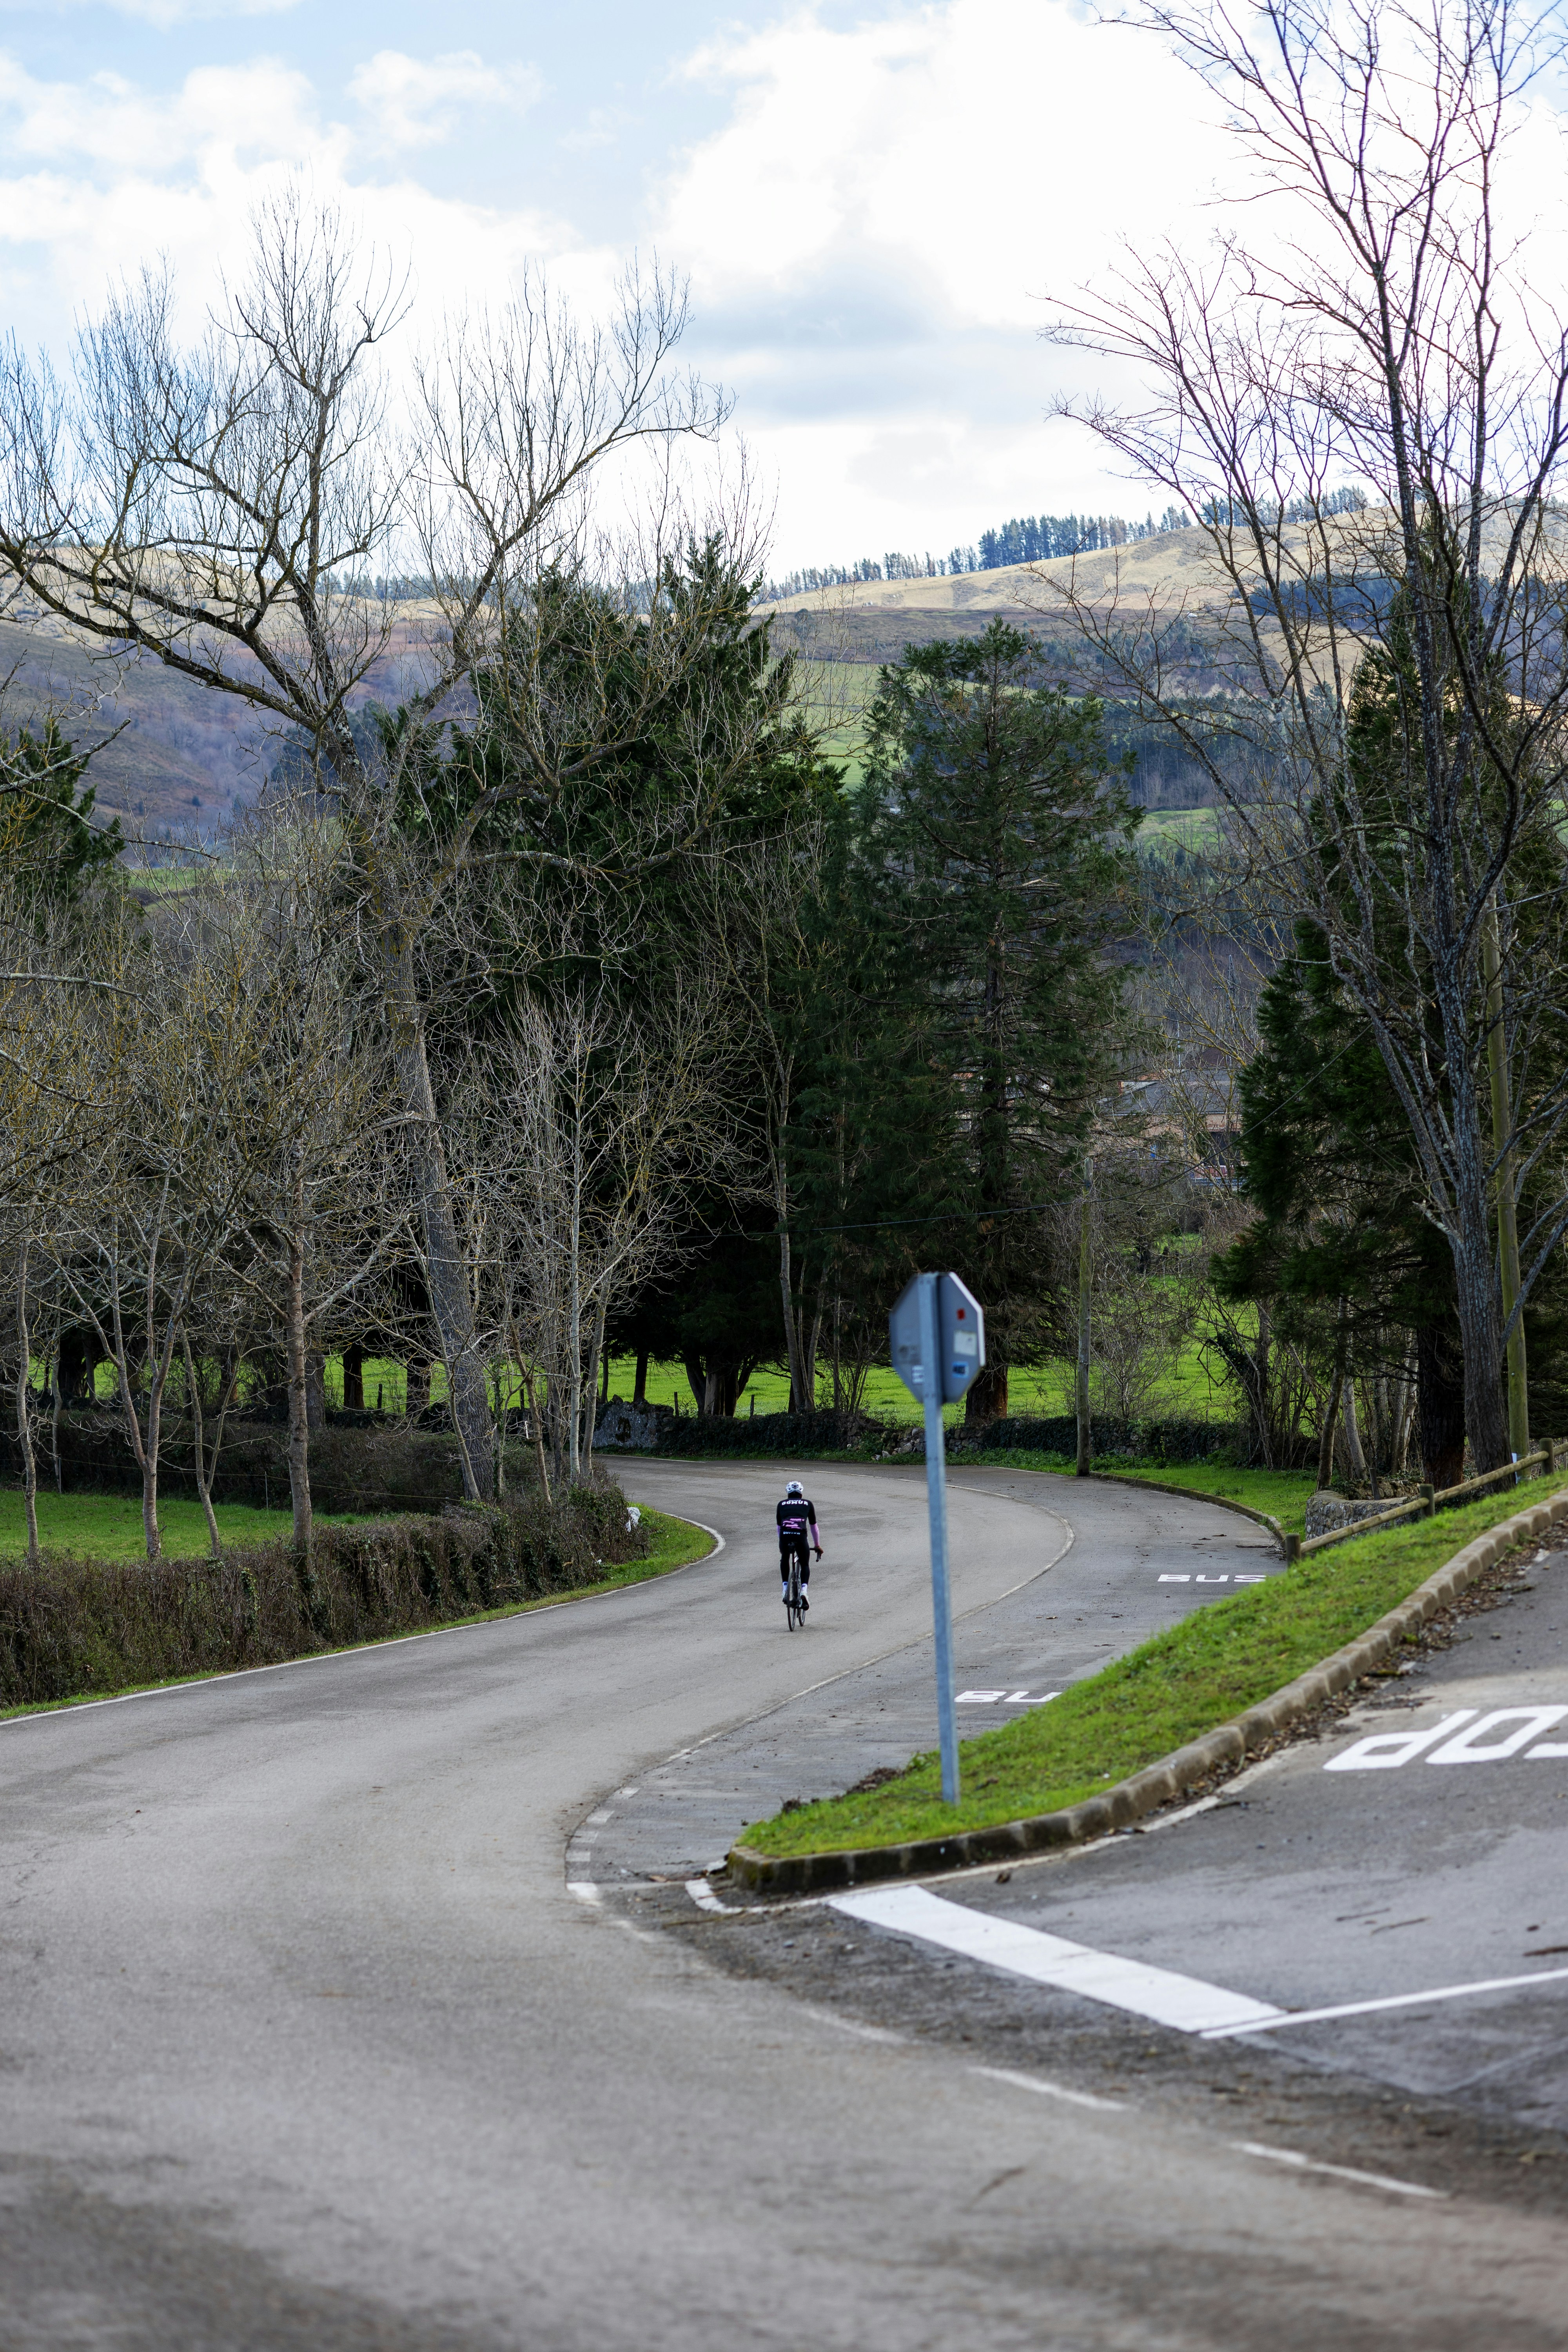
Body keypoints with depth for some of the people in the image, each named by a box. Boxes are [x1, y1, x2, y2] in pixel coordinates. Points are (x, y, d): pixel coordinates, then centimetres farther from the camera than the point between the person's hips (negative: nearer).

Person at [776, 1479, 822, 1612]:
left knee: (784, 1560, 31)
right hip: (801, 1535, -1)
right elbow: (813, 1526, 33)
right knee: (805, 1565, 19)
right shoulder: (808, 1504, 25)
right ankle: (804, 1592, -5)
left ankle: (785, 1589, 19)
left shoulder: (782, 1504, 27)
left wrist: (781, 1544, 49)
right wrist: (817, 1546, 45)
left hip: (785, 1535, 1)